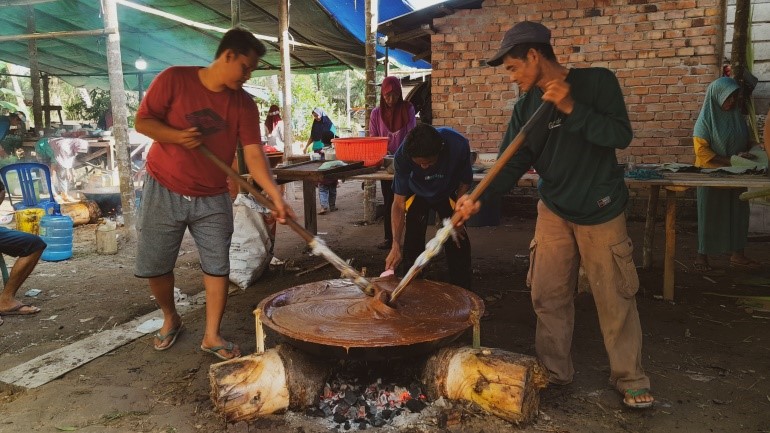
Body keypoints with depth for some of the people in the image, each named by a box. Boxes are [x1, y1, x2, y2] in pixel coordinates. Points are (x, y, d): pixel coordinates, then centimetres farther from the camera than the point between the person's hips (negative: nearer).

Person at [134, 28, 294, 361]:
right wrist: (174, 135, -25)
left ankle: (212, 336, 14)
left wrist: (275, 196, -26)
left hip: (213, 199, 2)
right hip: (164, 191, -1)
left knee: (217, 267, 1)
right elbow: (142, 121, -6)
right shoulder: (174, 79, -10)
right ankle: (170, 319, 34)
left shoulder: (244, 104, -5)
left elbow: (254, 154, -13)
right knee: (154, 266, 8)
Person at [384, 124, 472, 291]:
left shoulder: (458, 145, -36)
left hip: (448, 194, 0)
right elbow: (398, 202, -31)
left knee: (458, 242, -4)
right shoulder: (402, 156, -36)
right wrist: (396, 245, -38)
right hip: (417, 195, 0)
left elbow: (464, 183, -16)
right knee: (412, 243, -6)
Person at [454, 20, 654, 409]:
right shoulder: (526, 106, 0)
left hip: (602, 210, -4)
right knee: (549, 296, 9)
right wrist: (480, 198, -19)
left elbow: (621, 135, -18)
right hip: (554, 211, 4)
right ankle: (555, 371, 25)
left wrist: (572, 109, -26)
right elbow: (513, 163, -5)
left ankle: (630, 379, 21)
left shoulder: (596, 81, -10)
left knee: (615, 298, 4)